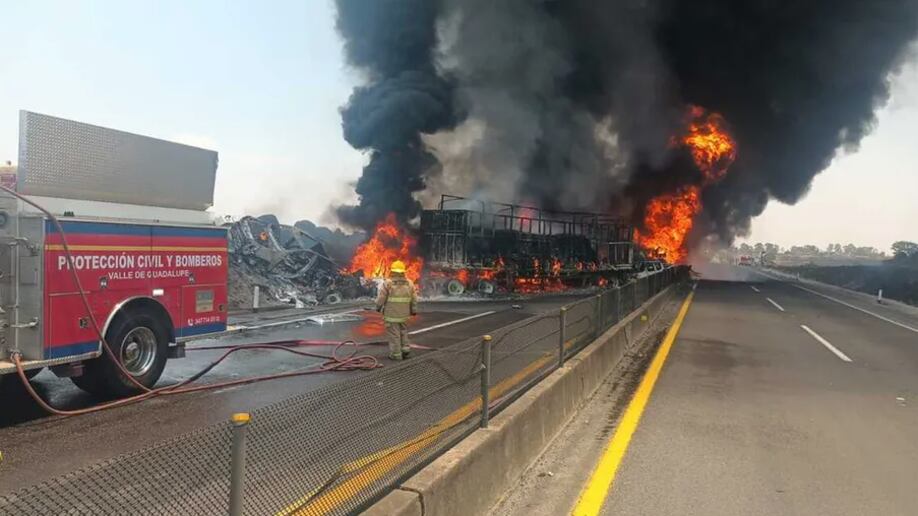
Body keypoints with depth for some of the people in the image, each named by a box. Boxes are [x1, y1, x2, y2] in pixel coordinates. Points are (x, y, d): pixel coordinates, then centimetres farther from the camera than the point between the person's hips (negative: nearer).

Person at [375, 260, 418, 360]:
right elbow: (414, 299, 4)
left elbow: (381, 298, -8)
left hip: (391, 314, -4)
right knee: (403, 332, 21)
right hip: (404, 314, 4)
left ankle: (396, 354, 6)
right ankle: (405, 349, 15)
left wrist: (378, 307, 10)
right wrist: (414, 310, 17)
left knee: (393, 334, 3)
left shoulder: (388, 283, -13)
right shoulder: (409, 283, 0)